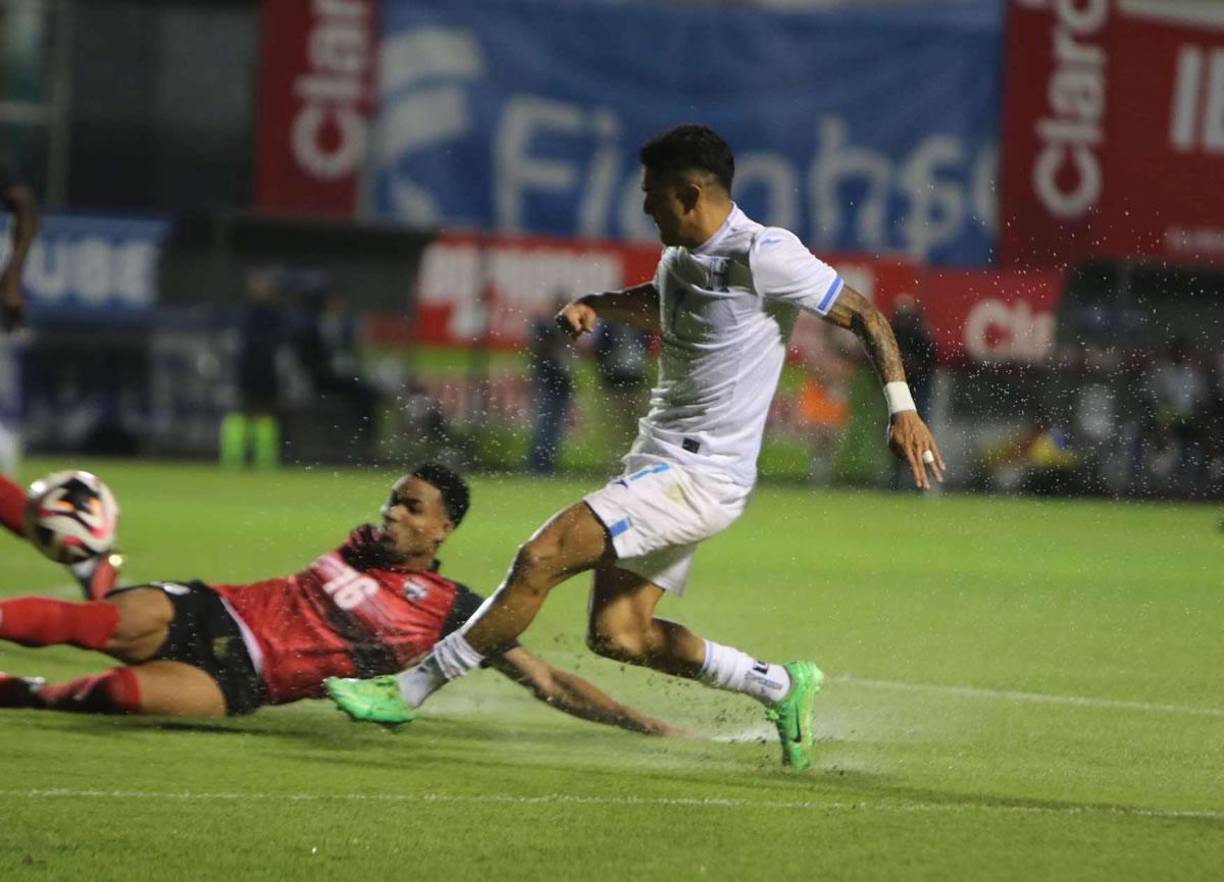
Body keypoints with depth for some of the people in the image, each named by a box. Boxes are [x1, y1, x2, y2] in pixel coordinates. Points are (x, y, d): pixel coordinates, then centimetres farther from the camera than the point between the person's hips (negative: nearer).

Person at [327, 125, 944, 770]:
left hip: (701, 476, -10)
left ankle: (411, 690, -10)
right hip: (657, 463, 10)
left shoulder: (764, 256, -15)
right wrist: (596, 305, 13)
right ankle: (780, 688, 18)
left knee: (542, 557, -17)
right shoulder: (681, 256, 11)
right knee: (616, 636, 6)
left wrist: (901, 407, -18)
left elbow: (864, 316, -9)